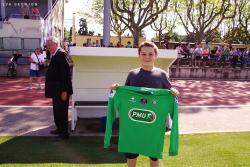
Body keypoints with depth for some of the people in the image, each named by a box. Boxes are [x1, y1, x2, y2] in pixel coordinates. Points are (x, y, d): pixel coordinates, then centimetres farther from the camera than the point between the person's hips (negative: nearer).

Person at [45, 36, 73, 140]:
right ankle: (59, 129, 34)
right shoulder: (55, 55, 13)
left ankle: (64, 133, 12)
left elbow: (66, 73, -22)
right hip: (56, 90, 10)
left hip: (61, 90, -10)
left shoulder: (61, 54, -16)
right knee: (57, 110, 19)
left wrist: (64, 91, -23)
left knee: (61, 111, 0)